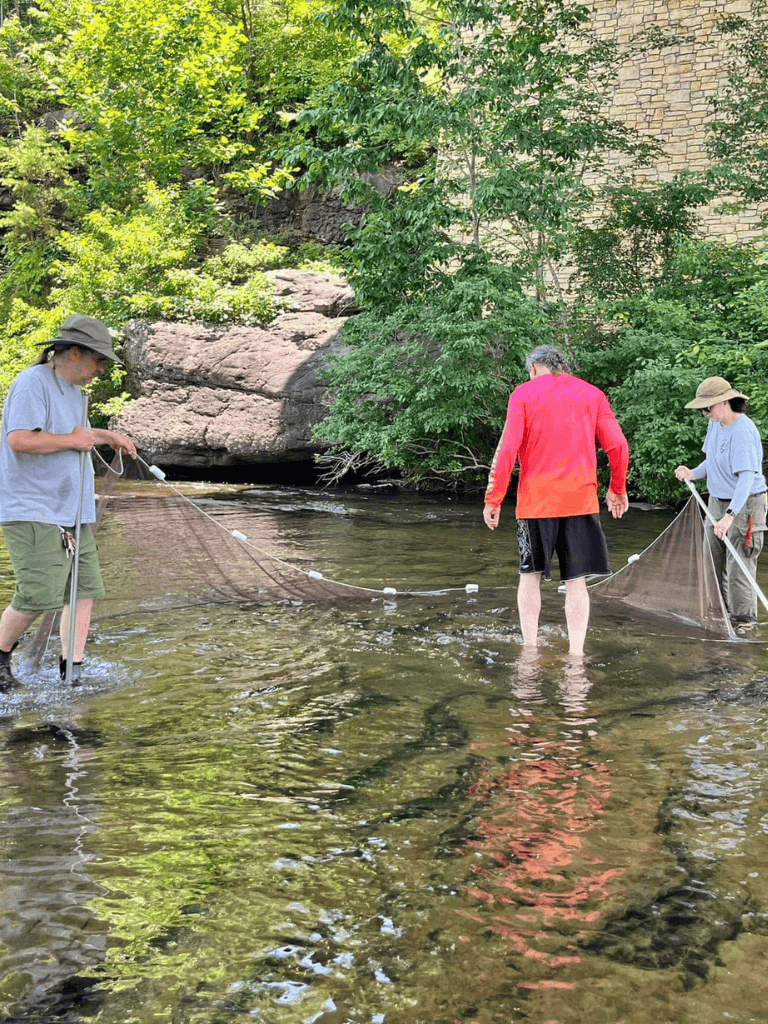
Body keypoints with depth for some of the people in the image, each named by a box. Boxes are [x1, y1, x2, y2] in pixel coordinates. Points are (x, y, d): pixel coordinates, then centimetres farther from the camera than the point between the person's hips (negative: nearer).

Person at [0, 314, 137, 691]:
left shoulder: (73, 389, 18)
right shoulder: (33, 383, -13)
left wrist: (106, 435, 33)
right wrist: (73, 440, -16)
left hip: (71, 512, 10)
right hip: (31, 512, -10)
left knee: (85, 588, 5)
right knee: (38, 596, -14)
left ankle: (72, 669, 13)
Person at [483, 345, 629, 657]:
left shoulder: (524, 393, 1)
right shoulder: (592, 394, 8)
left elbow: (507, 449, -7)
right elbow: (618, 445, 5)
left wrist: (493, 499, -4)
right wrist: (618, 489, 18)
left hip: (535, 499, -1)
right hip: (581, 499, 1)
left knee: (531, 575, 13)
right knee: (577, 580, 5)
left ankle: (529, 647, 16)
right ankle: (575, 652, 3)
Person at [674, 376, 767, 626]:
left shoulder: (743, 431, -24)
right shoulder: (715, 423, 5)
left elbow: (747, 477, -31)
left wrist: (730, 515, -40)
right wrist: (693, 474, -1)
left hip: (744, 506, -9)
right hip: (717, 502, 9)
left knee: (739, 567, -7)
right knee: (714, 563, 15)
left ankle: (745, 619, 5)